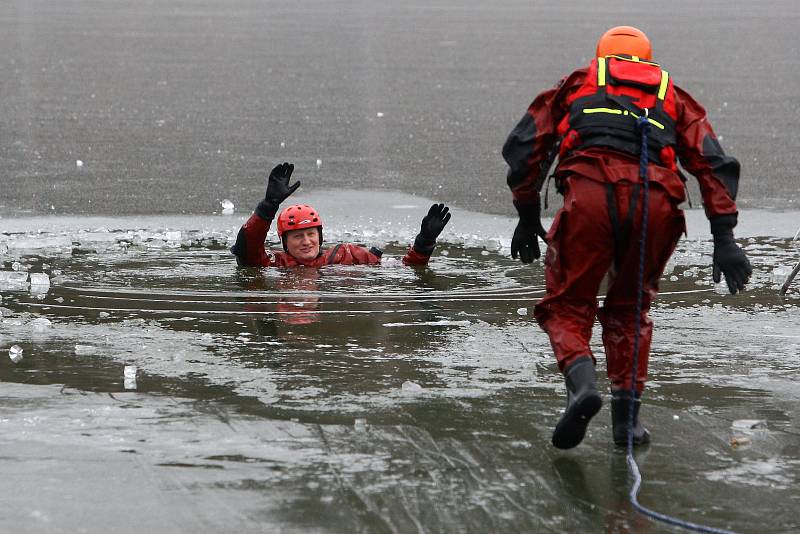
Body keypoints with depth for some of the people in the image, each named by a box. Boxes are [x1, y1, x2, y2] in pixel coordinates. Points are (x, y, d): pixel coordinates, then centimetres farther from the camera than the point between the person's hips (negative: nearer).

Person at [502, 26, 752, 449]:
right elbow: (714, 163, 17)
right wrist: (724, 239, 10)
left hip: (590, 192, -2)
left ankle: (582, 383, -17)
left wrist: (527, 216, 24)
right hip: (656, 200, 2)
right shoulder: (672, 96, 31)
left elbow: (523, 146, 19)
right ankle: (626, 414, 15)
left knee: (568, 306, 10)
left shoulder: (577, 84, 30)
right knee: (629, 309, 22)